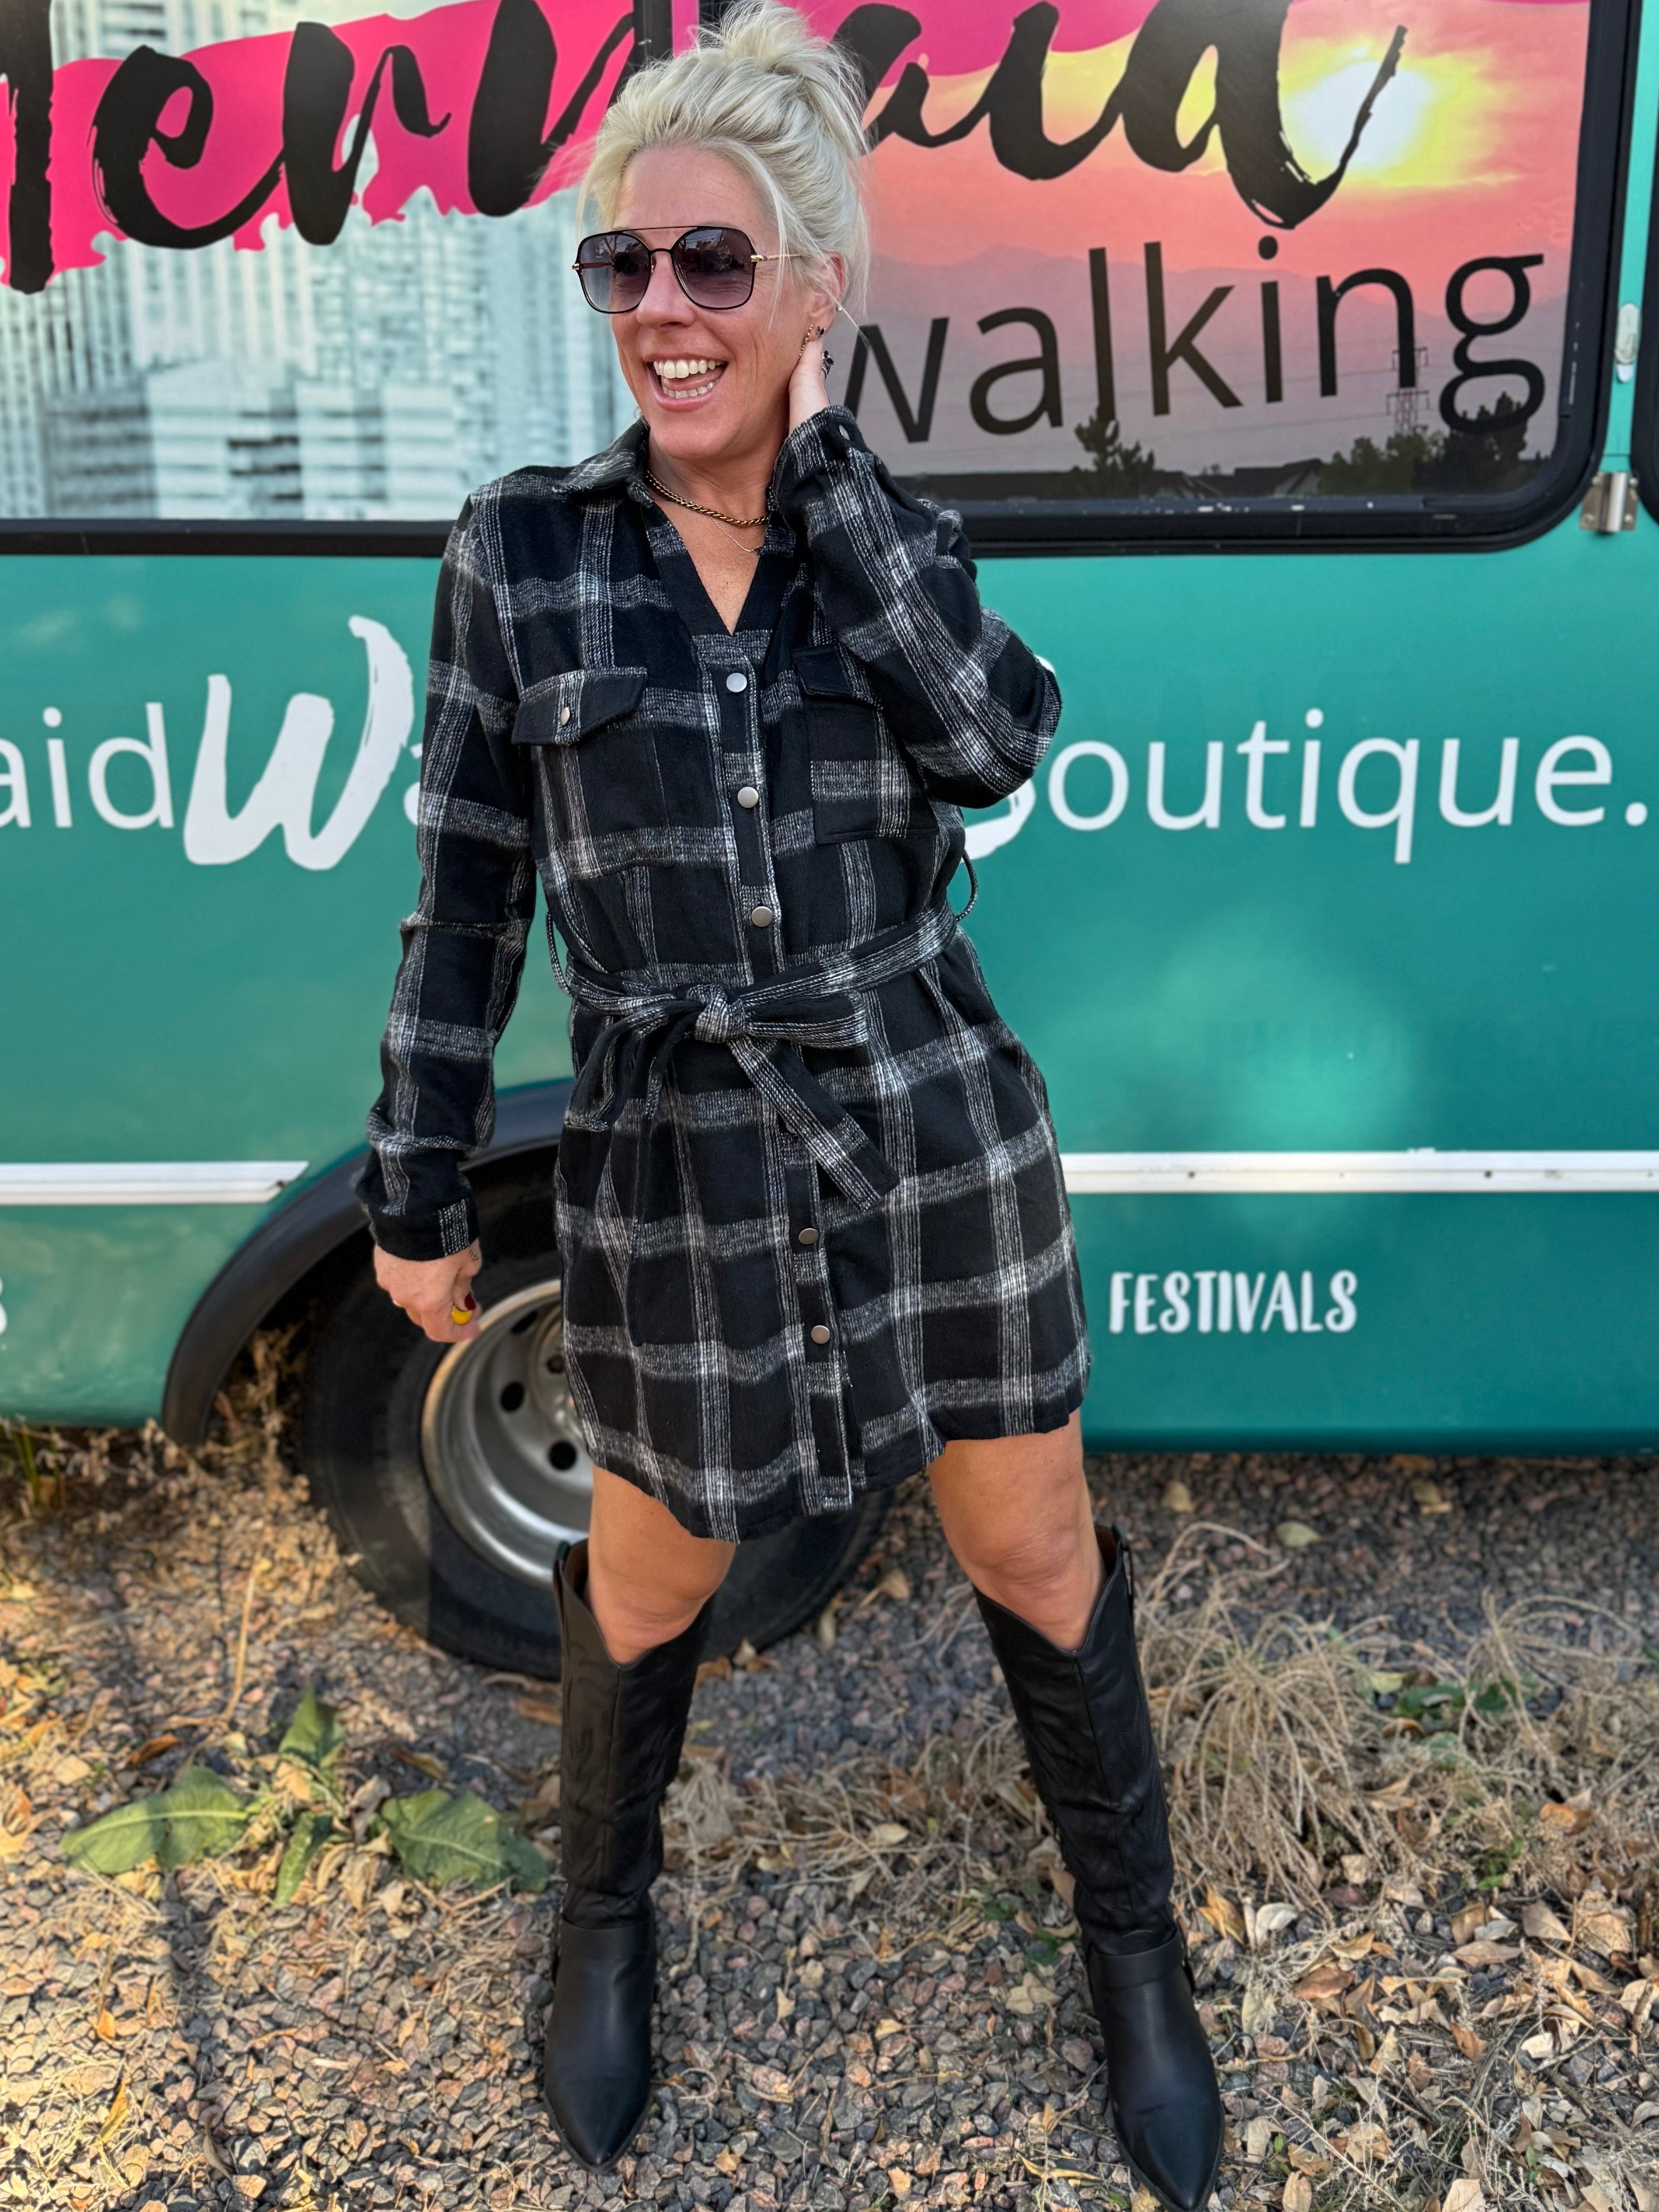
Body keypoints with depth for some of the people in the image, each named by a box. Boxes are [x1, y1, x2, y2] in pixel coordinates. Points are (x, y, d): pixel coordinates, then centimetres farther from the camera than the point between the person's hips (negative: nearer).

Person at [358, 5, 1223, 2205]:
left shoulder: (899, 538, 1)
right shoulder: (521, 550, -4)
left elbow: (993, 745, -19)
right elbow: (466, 900, -1)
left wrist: (814, 455, -15)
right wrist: (419, 1199, 2)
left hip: (939, 1133, 1)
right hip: (677, 1173, -1)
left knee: (1035, 1551, 15)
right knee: (655, 1571, 18)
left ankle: (1135, 1936, 41)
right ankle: (607, 1912, 49)